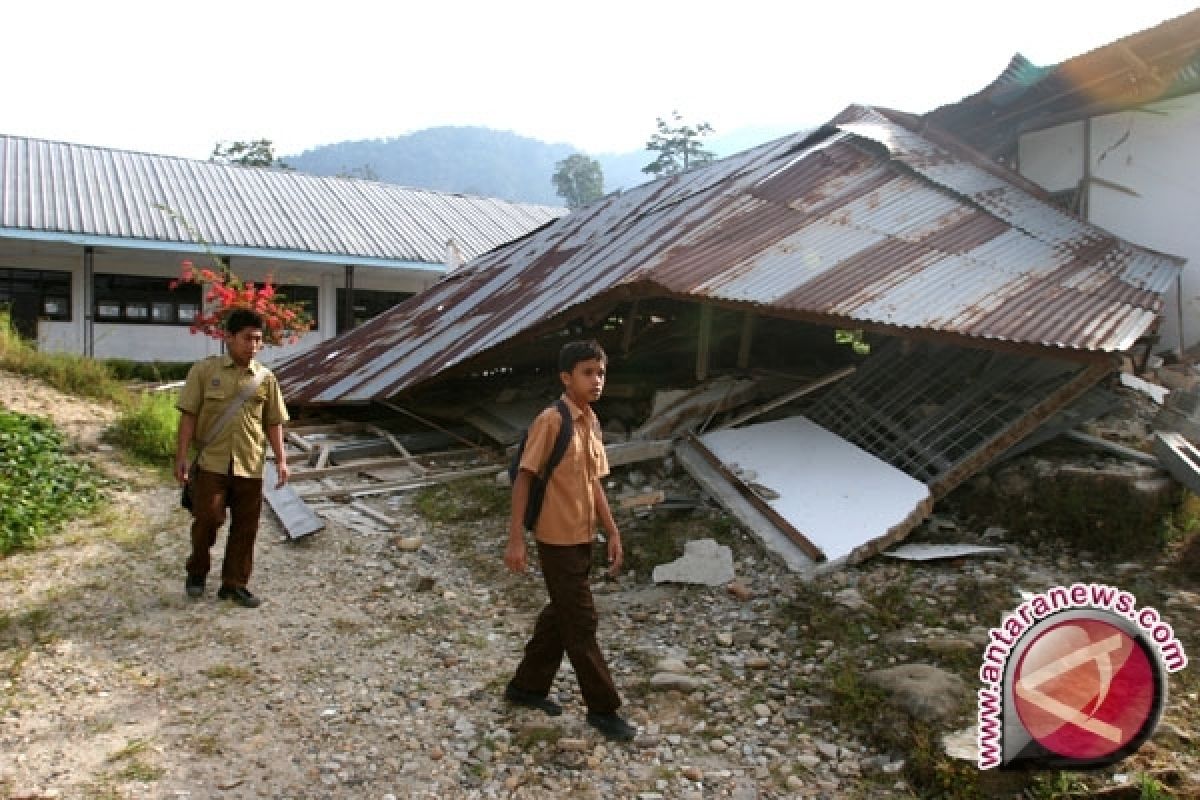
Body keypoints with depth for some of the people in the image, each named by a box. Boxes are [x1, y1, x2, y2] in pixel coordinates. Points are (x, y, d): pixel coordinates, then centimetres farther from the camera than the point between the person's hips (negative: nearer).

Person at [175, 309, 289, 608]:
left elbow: (274, 422, 9)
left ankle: (234, 584, 21)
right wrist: (181, 456, -4)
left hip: (250, 465, 3)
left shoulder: (266, 378, 5)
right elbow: (189, 415, 0)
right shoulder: (204, 370, 0)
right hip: (212, 461, -2)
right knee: (208, 518, -5)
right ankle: (197, 572, 22)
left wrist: (281, 459, 3)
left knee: (245, 527, 6)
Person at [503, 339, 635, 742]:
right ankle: (603, 708, 16)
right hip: (557, 540, -9)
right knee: (581, 624, 2)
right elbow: (523, 478, -17)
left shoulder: (592, 422, 7)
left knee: (561, 615, 19)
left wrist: (613, 533, 11)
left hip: (582, 538, 9)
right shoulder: (551, 420, -18)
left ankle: (527, 686, 35)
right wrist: (515, 539, -19)